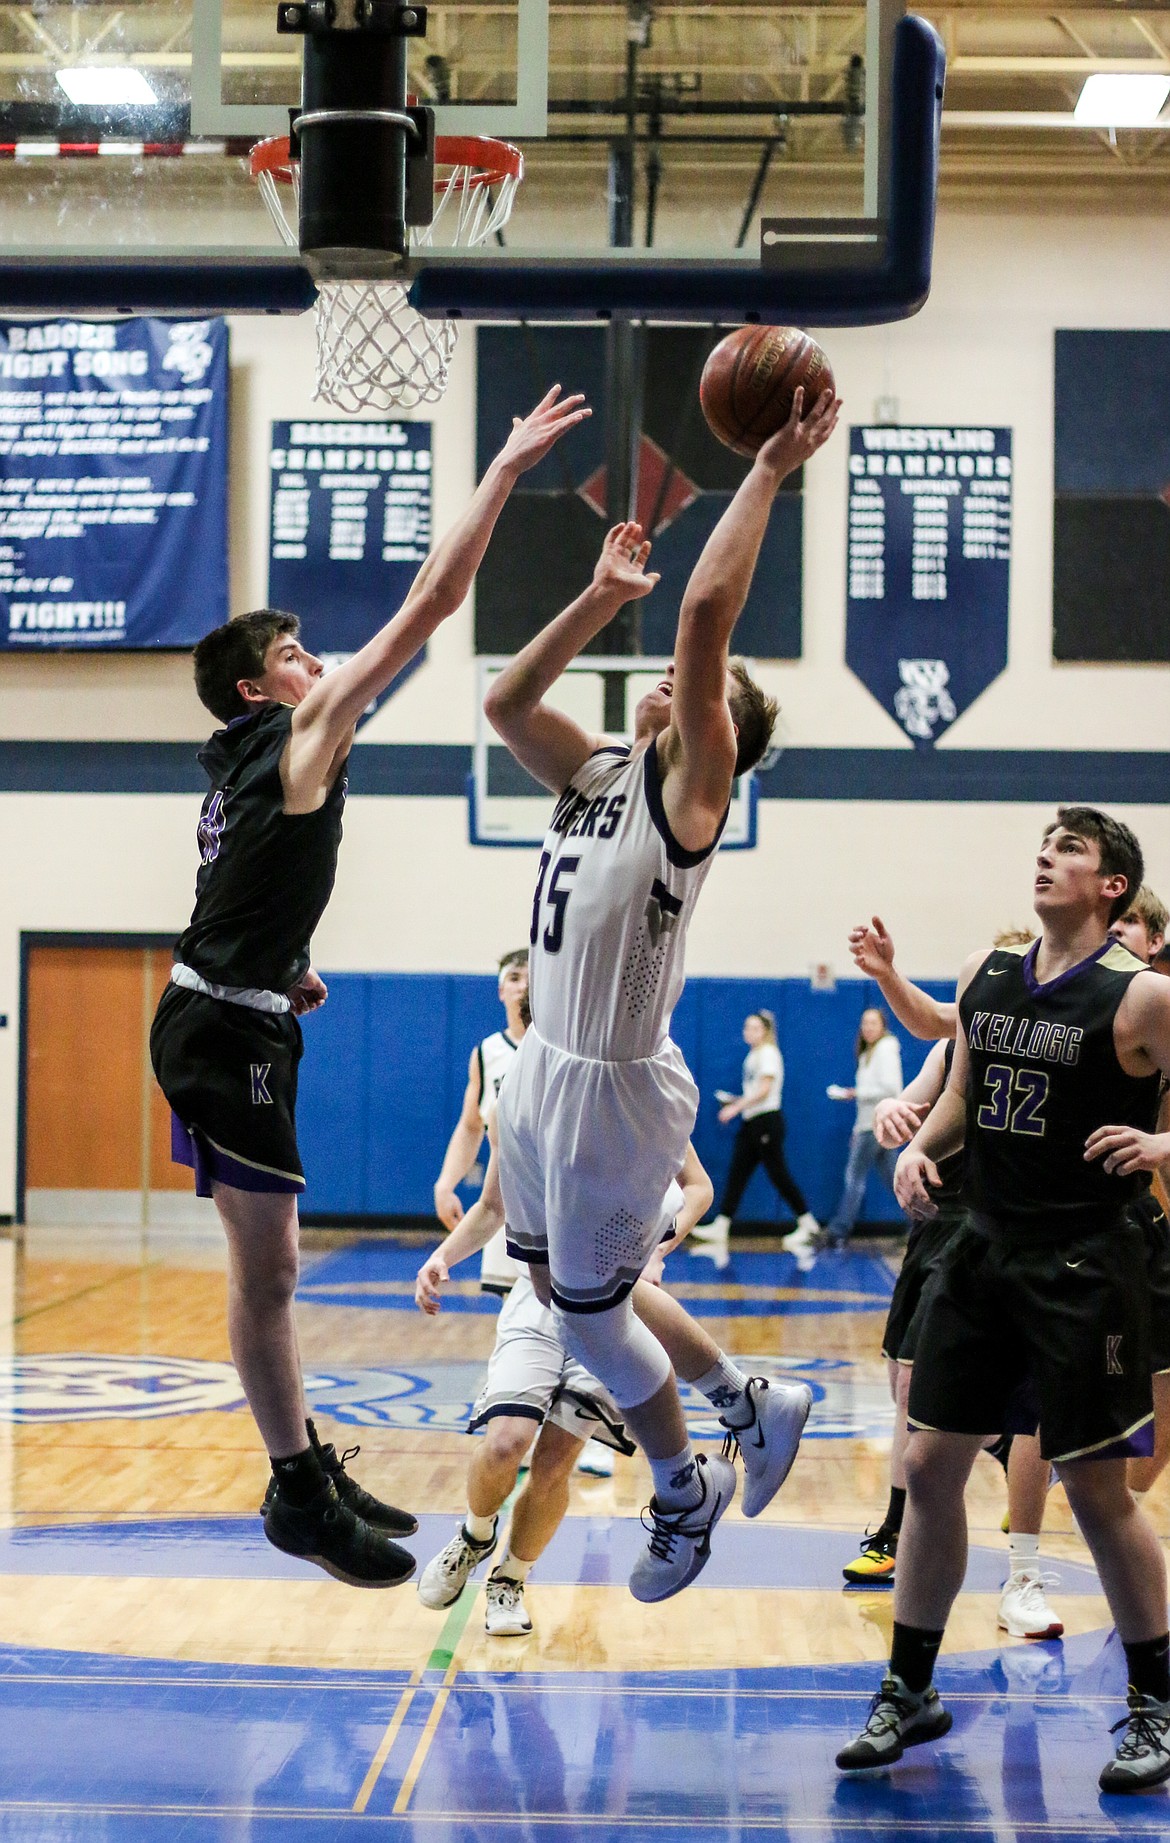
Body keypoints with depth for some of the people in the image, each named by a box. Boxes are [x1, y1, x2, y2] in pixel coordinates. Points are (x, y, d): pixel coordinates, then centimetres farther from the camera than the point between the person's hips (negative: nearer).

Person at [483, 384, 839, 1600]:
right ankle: (754, 1407, 33)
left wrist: (768, 475, -22)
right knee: (558, 1285, 19)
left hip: (613, 1086, -8)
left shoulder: (690, 789, -13)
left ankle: (685, 1494, 25)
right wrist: (604, 595, 5)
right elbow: (503, 703, 8)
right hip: (544, 1067, 9)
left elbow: (705, 612, -23)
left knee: (589, 1308, 3)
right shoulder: (599, 774, 8)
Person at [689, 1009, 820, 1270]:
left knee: (778, 1174, -5)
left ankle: (807, 1224, 7)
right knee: (736, 1175, 2)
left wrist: (737, 1107, -19)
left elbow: (764, 1089, -17)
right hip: (751, 1123, 9)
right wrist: (738, 1101, 12)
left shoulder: (768, 1053, -8)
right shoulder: (753, 1055, 18)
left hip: (767, 1121, -9)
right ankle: (720, 1229, -2)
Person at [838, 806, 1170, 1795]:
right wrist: (921, 1145, 1)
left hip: (1084, 1267, -6)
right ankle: (910, 1693, 20)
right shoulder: (986, 974, 7)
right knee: (930, 1463, 7)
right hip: (983, 1250, 6)